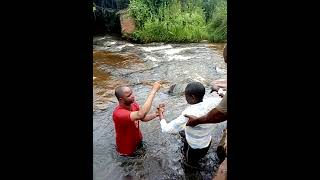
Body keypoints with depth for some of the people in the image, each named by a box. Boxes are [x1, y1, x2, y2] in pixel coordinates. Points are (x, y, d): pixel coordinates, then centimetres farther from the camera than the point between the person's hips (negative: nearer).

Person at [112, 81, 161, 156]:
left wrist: (156, 114, -21)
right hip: (127, 149, -6)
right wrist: (153, 90, -51)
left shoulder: (133, 104, -14)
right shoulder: (118, 114, -39)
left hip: (138, 141, 6)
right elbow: (140, 115, -54)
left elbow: (143, 118, -2)